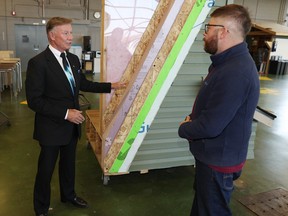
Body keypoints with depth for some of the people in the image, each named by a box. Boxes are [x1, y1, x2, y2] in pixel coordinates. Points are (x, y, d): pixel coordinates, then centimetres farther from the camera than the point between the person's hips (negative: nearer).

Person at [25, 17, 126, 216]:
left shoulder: (73, 59, 3)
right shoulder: (38, 63, -19)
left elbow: (83, 84, 16)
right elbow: (34, 100, -21)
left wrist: (111, 86, 11)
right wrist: (65, 113, -24)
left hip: (72, 124, 7)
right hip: (51, 127, -6)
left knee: (69, 163, 23)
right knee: (46, 169, 11)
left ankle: (68, 195, 47)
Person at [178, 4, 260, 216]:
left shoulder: (235, 72, -31)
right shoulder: (229, 62, 6)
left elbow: (210, 126, -32)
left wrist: (184, 128, -12)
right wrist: (192, 119, -2)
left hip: (219, 161, -10)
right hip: (212, 155, 10)